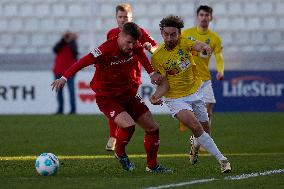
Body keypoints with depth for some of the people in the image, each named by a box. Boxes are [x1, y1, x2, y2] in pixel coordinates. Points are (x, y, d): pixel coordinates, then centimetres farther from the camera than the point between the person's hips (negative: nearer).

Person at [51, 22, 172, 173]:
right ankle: (120, 154, 1)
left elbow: (141, 53, 19)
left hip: (127, 93, 7)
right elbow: (83, 62, -30)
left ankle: (152, 166, 25)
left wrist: (151, 73, 16)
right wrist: (64, 78, -39)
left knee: (152, 128, 7)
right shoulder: (106, 50, -26)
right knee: (128, 125, -31)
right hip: (106, 97, -7)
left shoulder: (134, 47, -6)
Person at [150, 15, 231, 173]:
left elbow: (196, 45, -28)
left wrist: (204, 47, -52)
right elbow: (165, 84, -10)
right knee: (196, 126, -23)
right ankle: (221, 159, -18)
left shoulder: (183, 42, -6)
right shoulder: (157, 57, -13)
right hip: (176, 99, -4)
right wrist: (156, 96, -31)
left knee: (205, 129, 10)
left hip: (195, 93, 4)